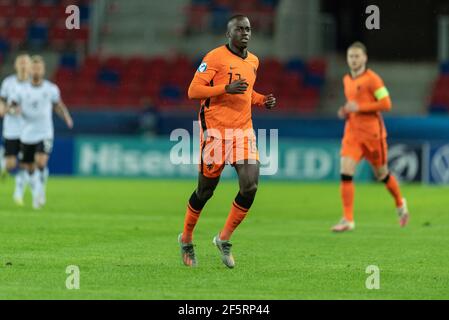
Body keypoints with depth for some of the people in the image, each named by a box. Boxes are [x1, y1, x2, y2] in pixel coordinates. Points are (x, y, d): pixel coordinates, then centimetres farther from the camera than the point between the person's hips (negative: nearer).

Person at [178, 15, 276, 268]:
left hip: (244, 131, 5)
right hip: (216, 131, -5)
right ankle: (186, 239, 27)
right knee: (205, 191, 4)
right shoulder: (215, 57, -9)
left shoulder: (253, 61, 13)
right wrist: (227, 89, -24)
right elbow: (193, 91, -13)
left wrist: (262, 101, 9)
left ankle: (224, 239, 7)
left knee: (250, 187, -11)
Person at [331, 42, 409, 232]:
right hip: (352, 133, 5)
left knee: (382, 174, 10)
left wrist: (359, 108, -20)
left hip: (372, 133, -5)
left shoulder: (372, 79, -11)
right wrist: (346, 112, 4)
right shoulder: (347, 80, 11)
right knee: (345, 173, -12)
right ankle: (348, 220, -10)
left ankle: (400, 204, 39)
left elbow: (386, 104, -16)